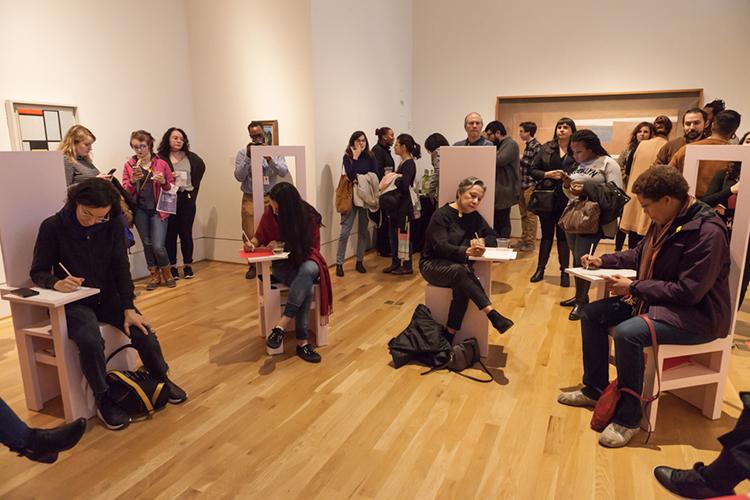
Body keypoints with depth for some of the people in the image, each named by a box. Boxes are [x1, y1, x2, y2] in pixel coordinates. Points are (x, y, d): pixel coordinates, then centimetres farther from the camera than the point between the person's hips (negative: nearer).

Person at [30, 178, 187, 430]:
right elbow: (38, 272, -5)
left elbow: (121, 268, -6)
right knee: (90, 341, -31)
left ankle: (162, 380, 10)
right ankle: (103, 400, -9)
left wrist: (129, 309, -14)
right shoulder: (52, 227, -12)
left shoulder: (113, 225, -6)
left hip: (108, 298, 3)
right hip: (74, 303, -2)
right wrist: (56, 283, -29)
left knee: (143, 331, -17)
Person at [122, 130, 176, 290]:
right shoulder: (129, 165, 4)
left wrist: (164, 182, -15)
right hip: (139, 210, 2)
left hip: (158, 210, -2)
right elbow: (125, 191, 2)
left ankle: (166, 272, 16)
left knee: (158, 246, -10)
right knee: (147, 244, 10)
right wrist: (133, 181, -17)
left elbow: (172, 188, 6)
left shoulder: (161, 164, 0)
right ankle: (154, 275, 25)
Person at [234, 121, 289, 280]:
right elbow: (239, 176, -5)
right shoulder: (243, 153, 4)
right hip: (250, 199, 1)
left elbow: (284, 172, -9)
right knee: (249, 235, 3)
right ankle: (252, 265, 19)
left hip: (270, 198, -1)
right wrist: (248, 157, -14)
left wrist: (269, 158, -20)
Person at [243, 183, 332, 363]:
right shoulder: (269, 214, -6)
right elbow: (260, 236, 10)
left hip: (305, 261, 1)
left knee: (308, 269, -39)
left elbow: (312, 247, -3)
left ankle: (282, 325, -37)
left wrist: (284, 245, -15)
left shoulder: (309, 216, -10)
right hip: (282, 264, 0)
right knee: (306, 286, -34)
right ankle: (302, 341, -30)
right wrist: (252, 243, -14)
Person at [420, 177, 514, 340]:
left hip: (460, 267, 5)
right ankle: (493, 315, -36)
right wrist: (466, 252, -44)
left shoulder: (475, 217, 7)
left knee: (462, 287, -29)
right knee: (461, 271, -36)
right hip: (433, 265, -5)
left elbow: (493, 238, 9)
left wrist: (481, 241, -16)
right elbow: (441, 247, -26)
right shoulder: (442, 215, -13)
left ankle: (450, 336, -22)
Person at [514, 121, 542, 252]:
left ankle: (530, 242, 5)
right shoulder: (527, 145, 14)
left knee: (530, 214, -2)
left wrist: (521, 159, -12)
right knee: (523, 214, 14)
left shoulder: (536, 146, -13)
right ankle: (524, 240, 22)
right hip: (523, 184, 9)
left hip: (530, 185, -9)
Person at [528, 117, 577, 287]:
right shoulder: (546, 148, 6)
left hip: (566, 199, -2)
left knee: (563, 235, 4)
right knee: (546, 234, 10)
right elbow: (532, 170, 6)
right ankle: (540, 269, 19)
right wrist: (547, 174, -10)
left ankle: (564, 272, 14)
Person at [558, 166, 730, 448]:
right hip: (653, 299, 10)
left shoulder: (707, 232, -24)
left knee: (627, 333, -32)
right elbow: (639, 255, 20)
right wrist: (603, 260, 7)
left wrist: (633, 288, -21)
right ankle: (595, 389, 17)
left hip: (696, 314, -9)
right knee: (592, 313, 3)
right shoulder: (665, 221, 2)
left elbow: (688, 292, -26)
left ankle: (627, 419, -13)